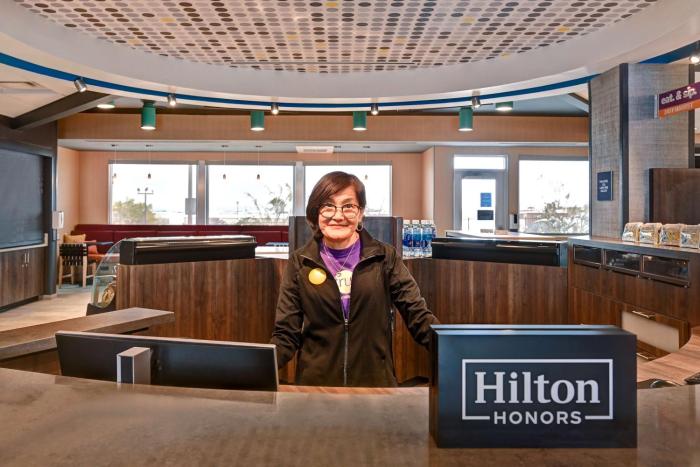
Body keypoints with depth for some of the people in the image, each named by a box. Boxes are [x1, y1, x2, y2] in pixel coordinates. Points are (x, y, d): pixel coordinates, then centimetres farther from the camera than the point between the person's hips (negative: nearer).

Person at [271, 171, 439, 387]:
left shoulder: (384, 257, -2)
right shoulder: (300, 262, -1)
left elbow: (418, 316, -4)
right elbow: (286, 334, -1)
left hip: (375, 384, 0)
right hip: (315, 385, 0)